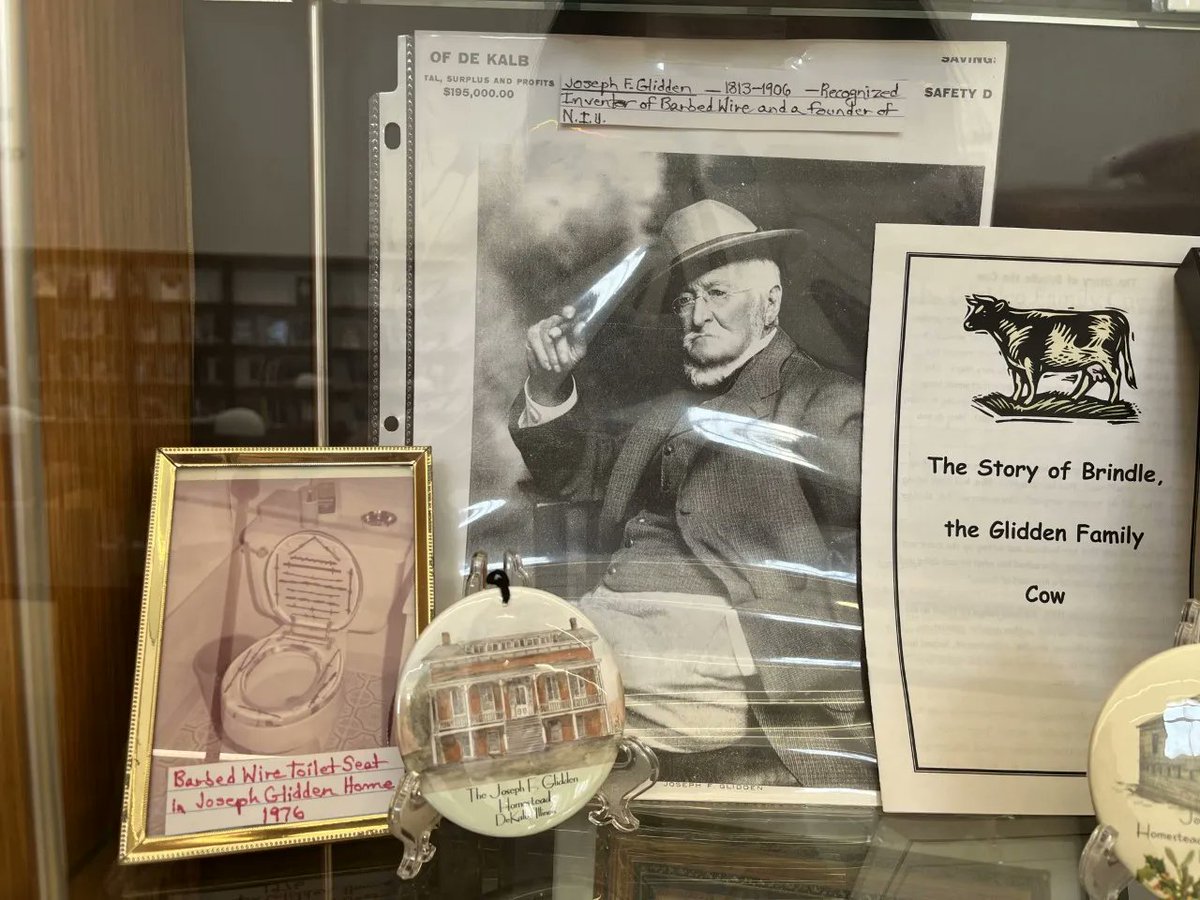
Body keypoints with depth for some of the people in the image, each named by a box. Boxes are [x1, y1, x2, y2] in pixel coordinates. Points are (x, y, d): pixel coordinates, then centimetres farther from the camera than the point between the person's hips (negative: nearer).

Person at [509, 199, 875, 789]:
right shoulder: (669, 409, 24)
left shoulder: (823, 399, 6)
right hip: (617, 608, 6)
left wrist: (772, 436, -27)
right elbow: (580, 474, 29)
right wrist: (550, 387, 13)